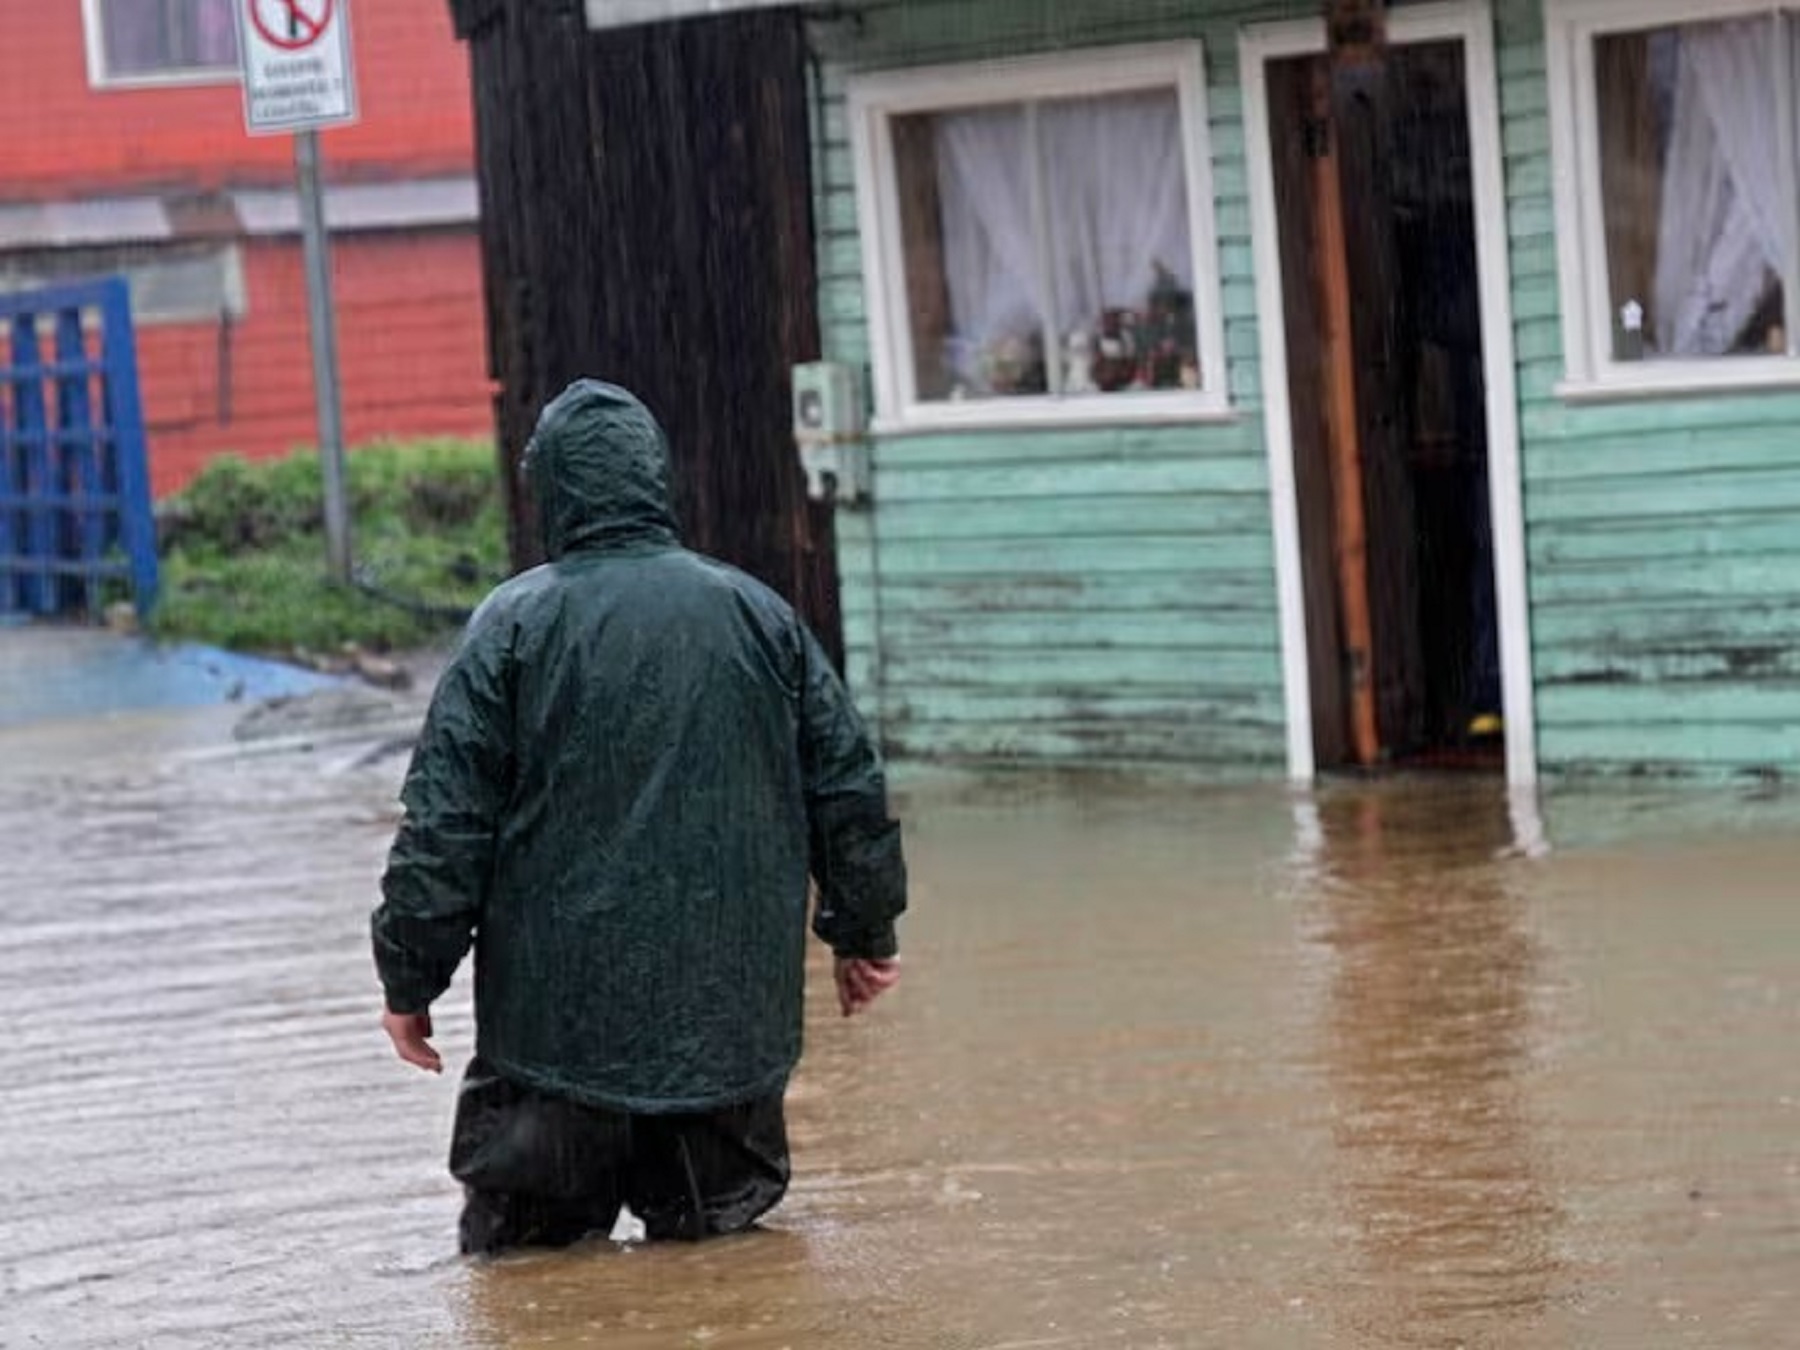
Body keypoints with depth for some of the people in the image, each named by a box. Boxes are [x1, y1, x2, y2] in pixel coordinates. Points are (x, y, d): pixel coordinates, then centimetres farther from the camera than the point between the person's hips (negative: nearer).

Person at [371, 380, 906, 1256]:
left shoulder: (514, 626, -6)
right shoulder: (759, 616, 5)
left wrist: (410, 977, 1)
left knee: (527, 1252, 4)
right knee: (722, 1234, 11)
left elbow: (445, 821, -7)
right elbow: (848, 787, 12)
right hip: (734, 1015, 3)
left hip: (560, 1014, -3)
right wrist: (864, 931, 25)